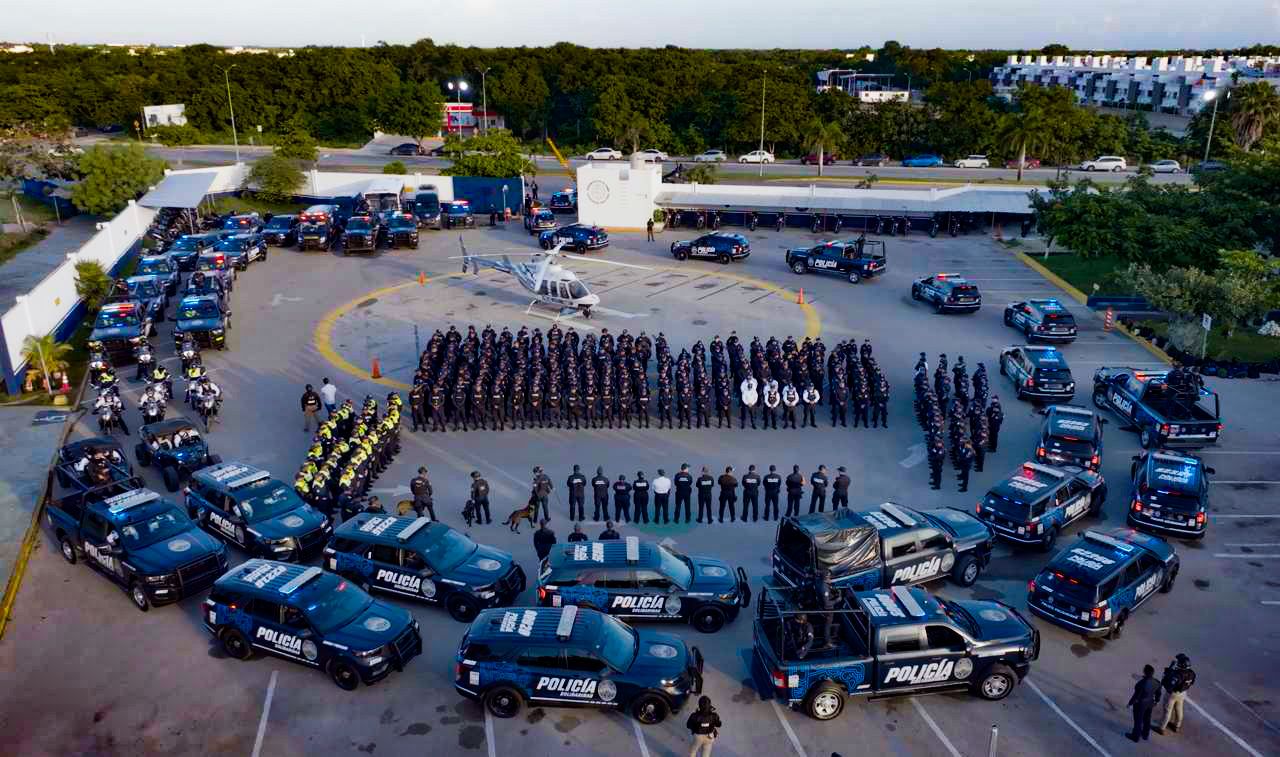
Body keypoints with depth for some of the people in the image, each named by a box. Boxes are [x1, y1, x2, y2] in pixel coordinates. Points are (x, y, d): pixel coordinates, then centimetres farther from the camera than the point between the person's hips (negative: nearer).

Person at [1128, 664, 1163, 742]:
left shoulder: (1142, 682, -33)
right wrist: (1156, 702, 22)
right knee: (1147, 719, 25)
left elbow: (1136, 695, -24)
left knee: (1138, 720, 14)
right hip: (1150, 703, 6)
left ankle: (1135, 736, 32)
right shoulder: (1157, 682, -13)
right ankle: (1145, 735, 45)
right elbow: (1158, 694, 3)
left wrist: (1130, 703, -8)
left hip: (1140, 704, -6)